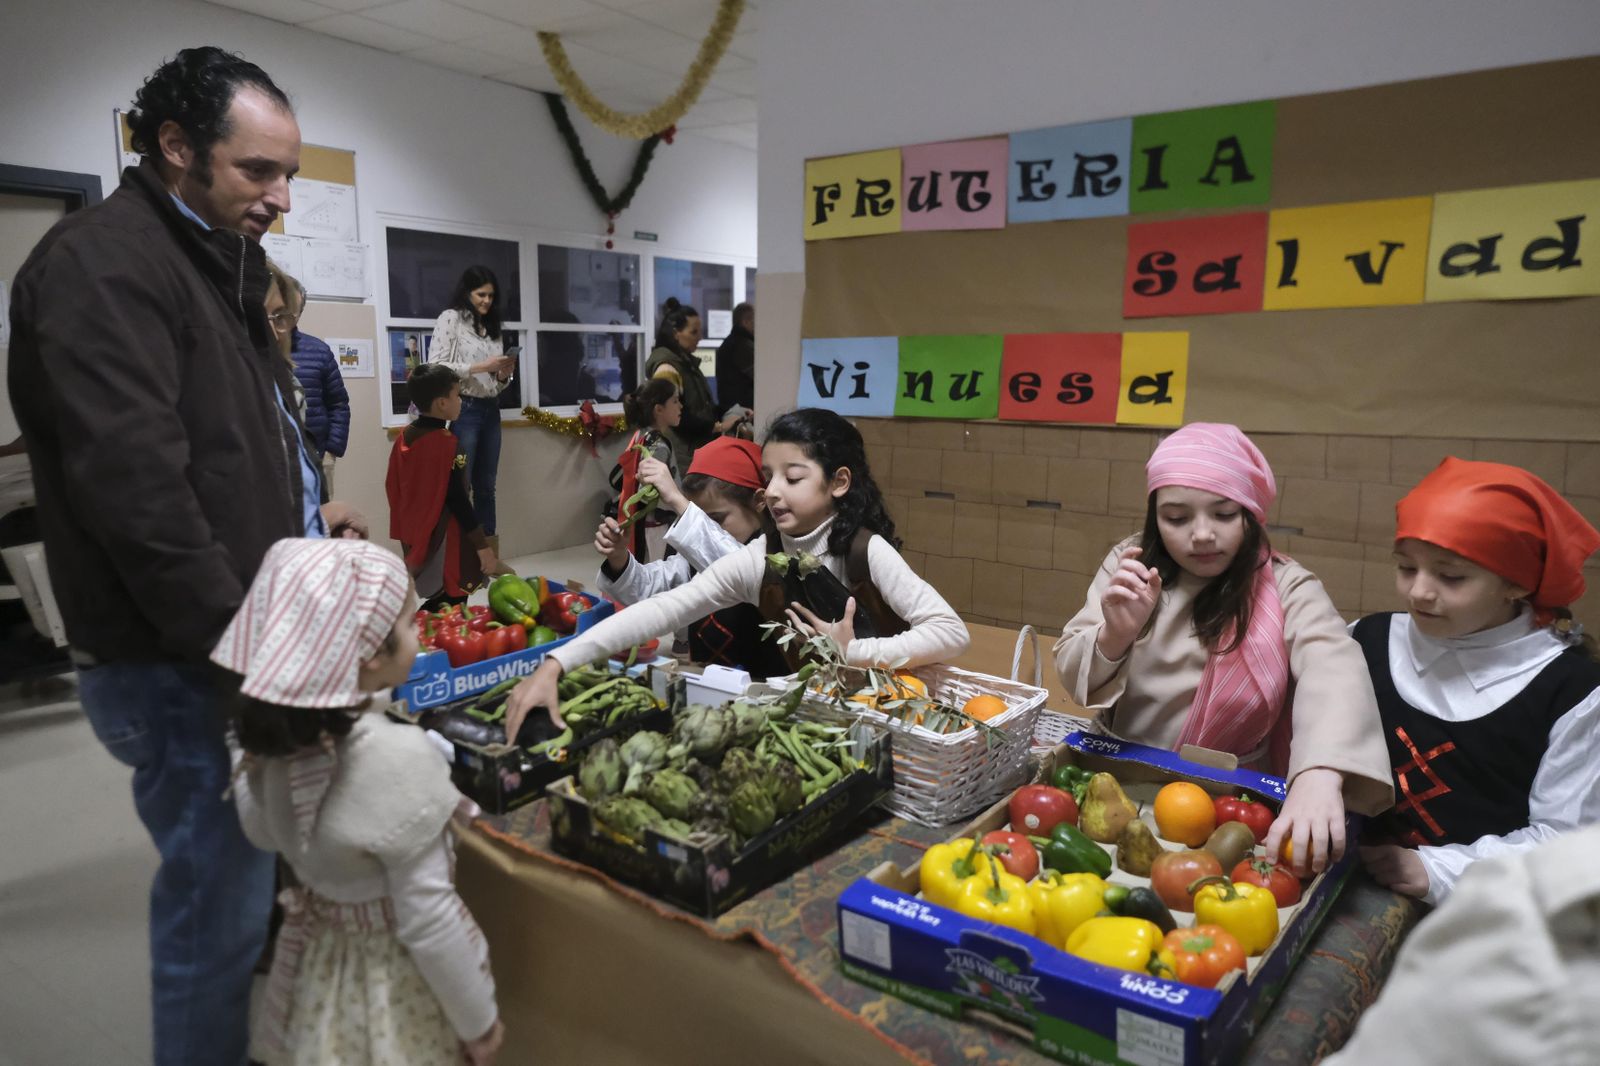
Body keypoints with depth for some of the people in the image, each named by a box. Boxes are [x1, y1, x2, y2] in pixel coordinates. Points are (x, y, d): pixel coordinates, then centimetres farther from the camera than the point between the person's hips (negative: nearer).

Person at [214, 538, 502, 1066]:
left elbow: (261, 833, 9)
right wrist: (479, 1021, -13)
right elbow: (427, 918, -26)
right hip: (396, 975, -7)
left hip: (318, 958, 7)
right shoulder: (398, 758, -32)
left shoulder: (275, 738, -12)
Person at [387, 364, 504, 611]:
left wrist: (404, 530, 23)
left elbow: (392, 488, 12)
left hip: (417, 537, 8)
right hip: (446, 542, -8)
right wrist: (483, 546, -15)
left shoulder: (404, 437, 4)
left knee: (434, 604, 18)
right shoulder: (447, 443, -20)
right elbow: (458, 500, -21)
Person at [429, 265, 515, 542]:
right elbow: (435, 367, -12)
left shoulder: (492, 326, 18)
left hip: (490, 410, 7)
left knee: (486, 486, 10)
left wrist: (504, 373, -3)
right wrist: (480, 367, -15)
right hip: (463, 410, -7)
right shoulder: (451, 318, -1)